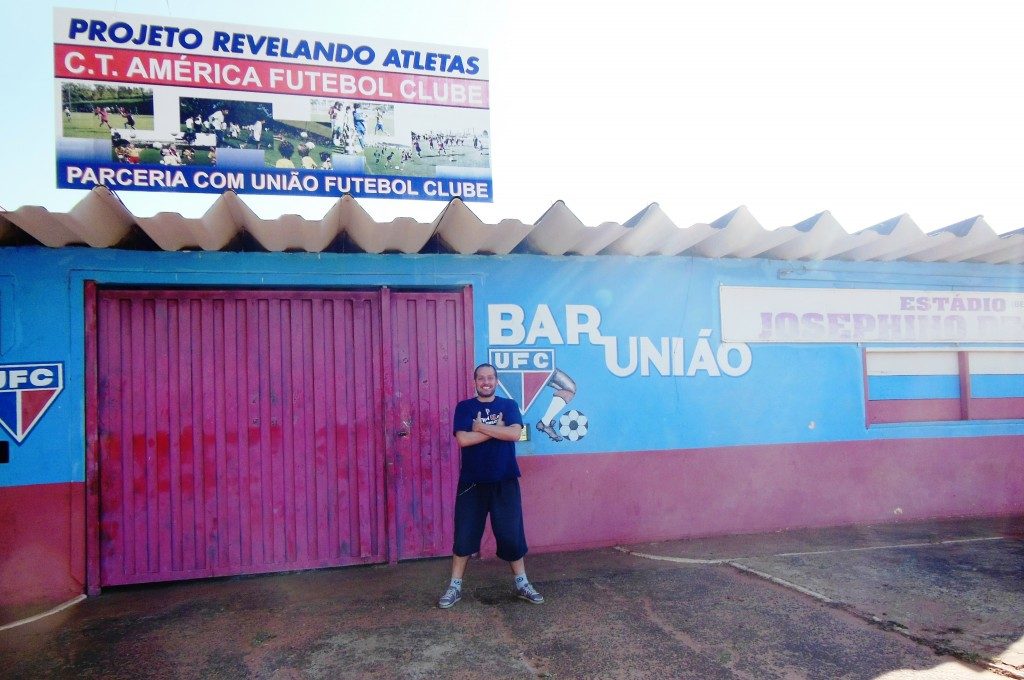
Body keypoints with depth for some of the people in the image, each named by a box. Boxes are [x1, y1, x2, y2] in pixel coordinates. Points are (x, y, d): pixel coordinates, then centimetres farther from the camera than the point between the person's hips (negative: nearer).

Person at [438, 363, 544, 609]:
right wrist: (496, 427, -13)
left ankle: (522, 584, 20)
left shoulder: (509, 405, 4)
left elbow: (514, 433, -14)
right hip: (471, 482, 0)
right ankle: (455, 587, 16)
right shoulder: (464, 407, 1)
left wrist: (481, 427, -13)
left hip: (505, 481, 1)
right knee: (464, 535, 4)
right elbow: (463, 439, -14)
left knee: (512, 534, 6)